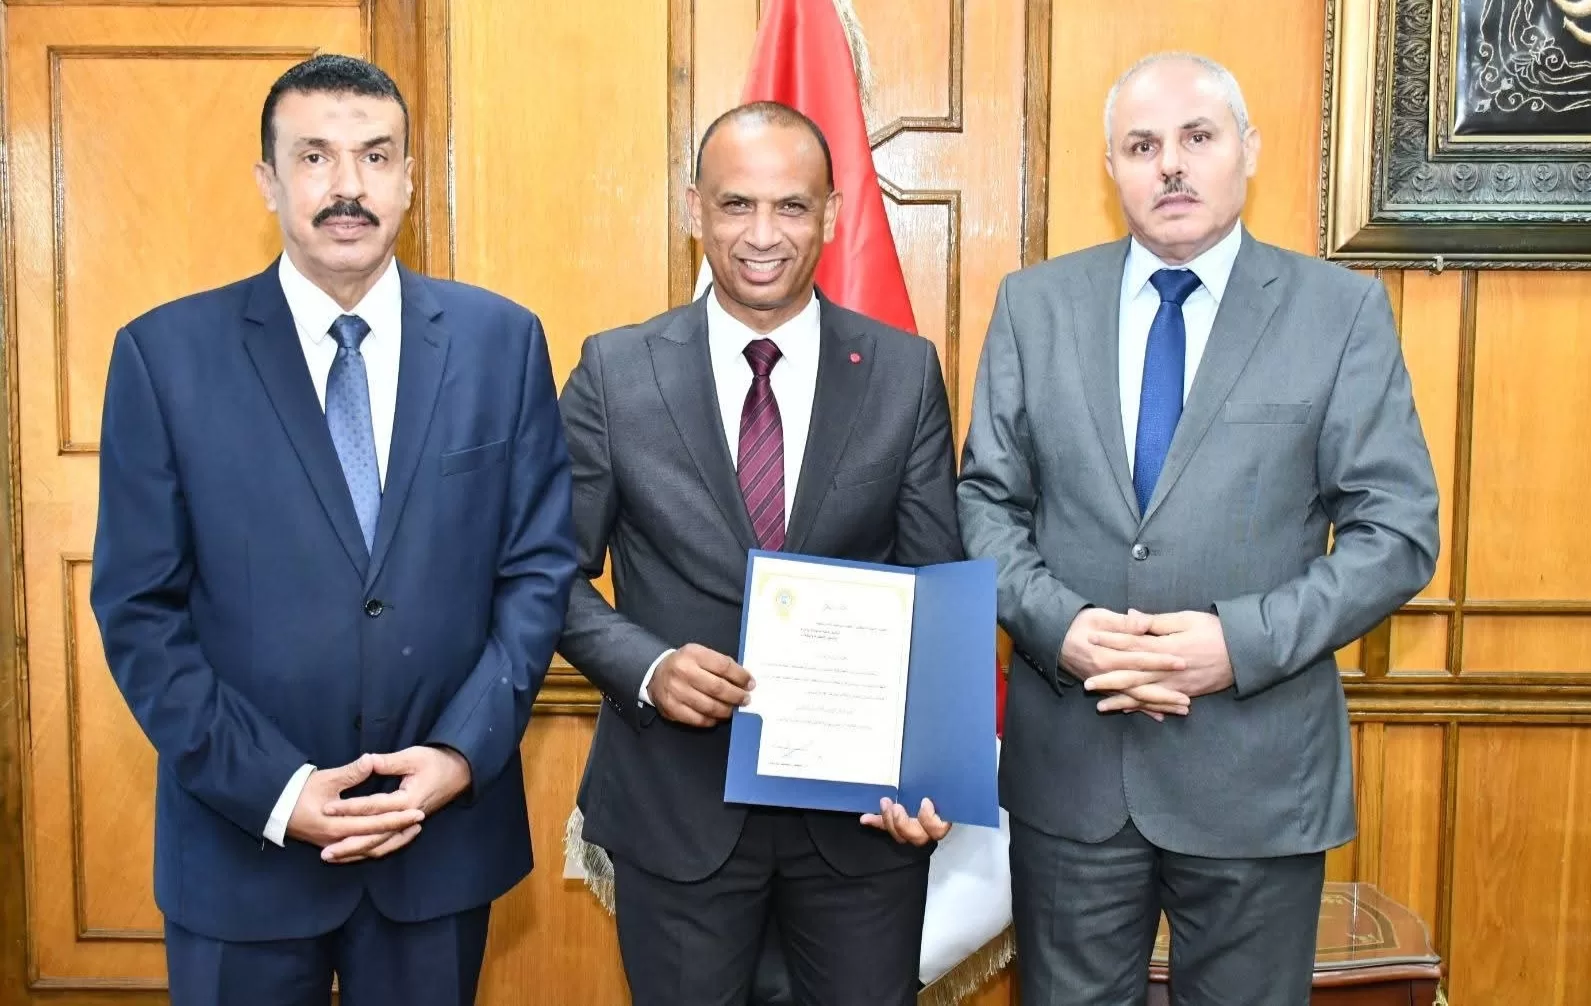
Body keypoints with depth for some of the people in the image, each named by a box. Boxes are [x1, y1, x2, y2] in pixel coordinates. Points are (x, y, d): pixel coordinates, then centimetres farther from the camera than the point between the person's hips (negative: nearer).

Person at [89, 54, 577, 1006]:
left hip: (446, 826, 1)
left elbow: (542, 567, -1)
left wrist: (462, 753, -11)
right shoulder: (166, 352, -5)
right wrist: (275, 789, -12)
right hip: (243, 837, -1)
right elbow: (140, 609, -5)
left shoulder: (502, 340, -2)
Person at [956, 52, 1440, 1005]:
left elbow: (1397, 531, -5)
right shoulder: (1034, 303, 4)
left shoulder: (1343, 309, -2)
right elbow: (987, 502, 5)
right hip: (1066, 761, 2)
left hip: (1259, 771, -1)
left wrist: (1242, 642, -17)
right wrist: (1057, 623, -13)